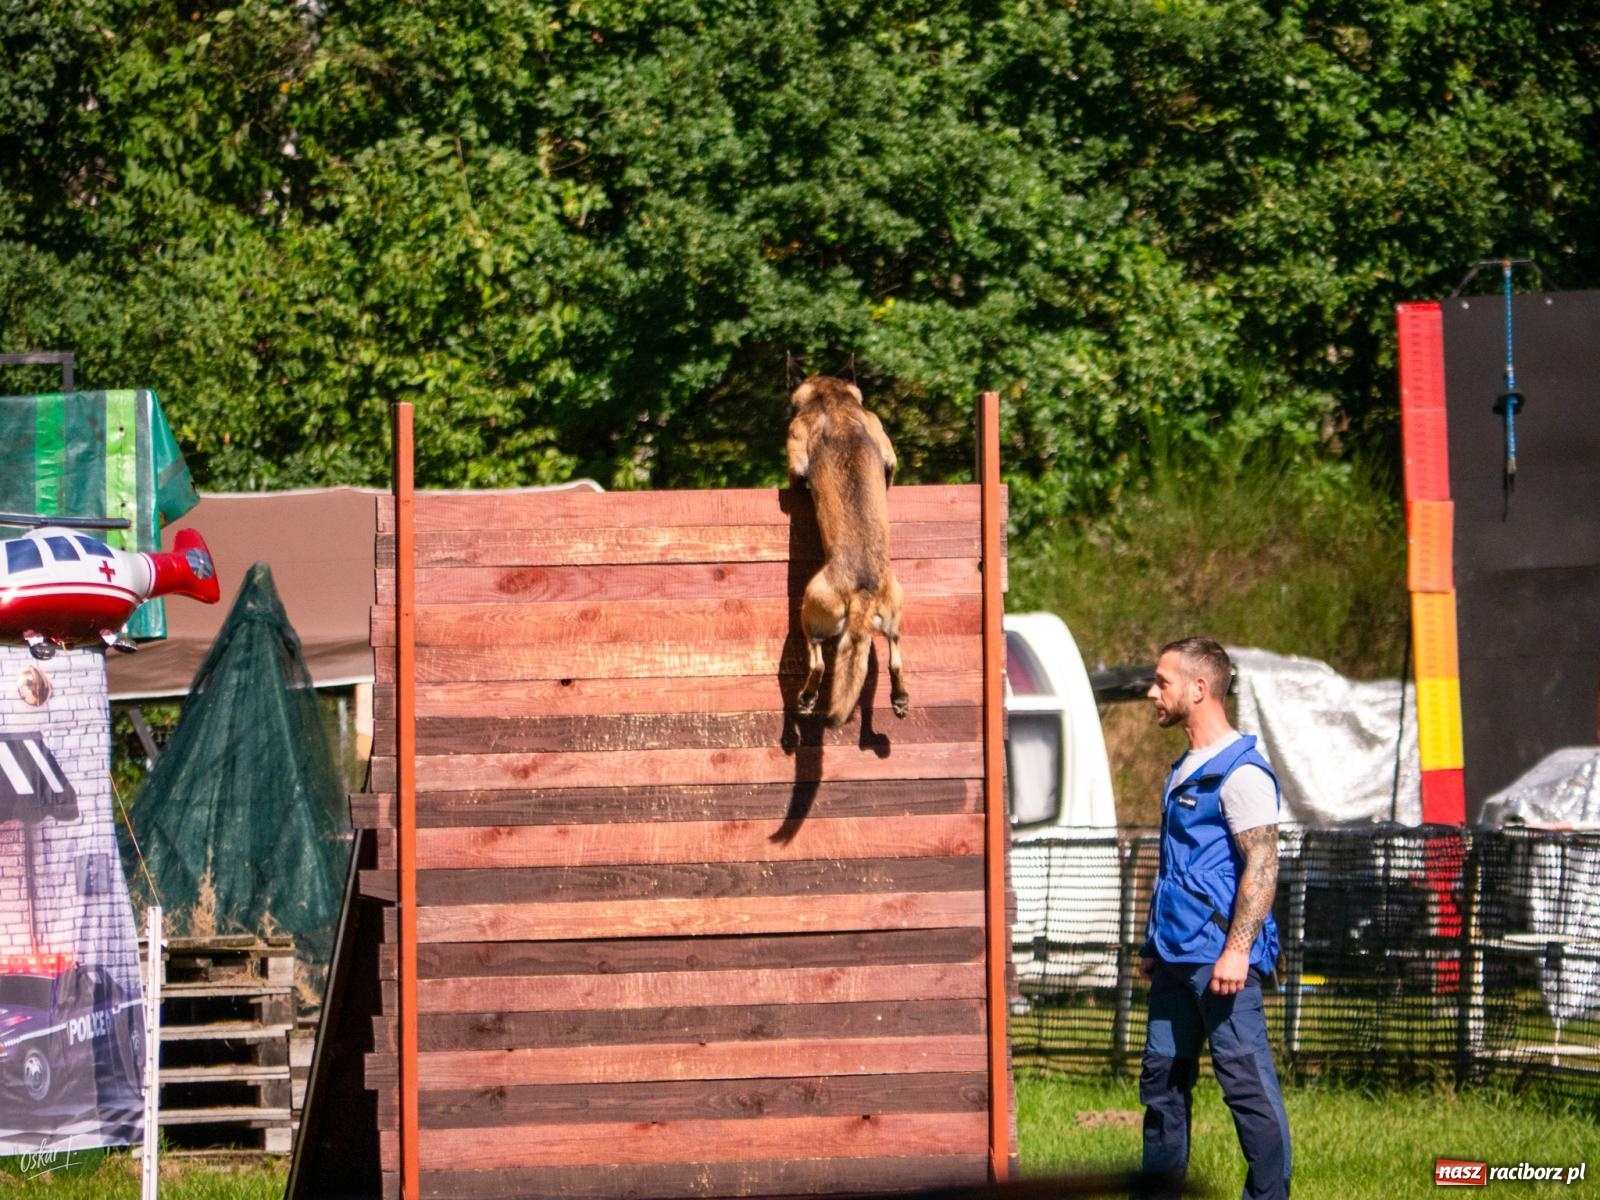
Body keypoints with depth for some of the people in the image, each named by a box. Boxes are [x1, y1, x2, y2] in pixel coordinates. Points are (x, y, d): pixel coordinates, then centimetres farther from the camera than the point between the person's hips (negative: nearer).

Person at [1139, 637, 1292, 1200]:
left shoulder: (1240, 772, -11)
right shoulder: (1186, 770, 19)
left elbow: (1262, 865, -17)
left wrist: (1236, 950, -24)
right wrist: (1153, 946, 24)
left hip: (1219, 958, -10)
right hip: (1177, 958, 10)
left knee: (1247, 1083, -8)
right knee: (1162, 1079, 12)